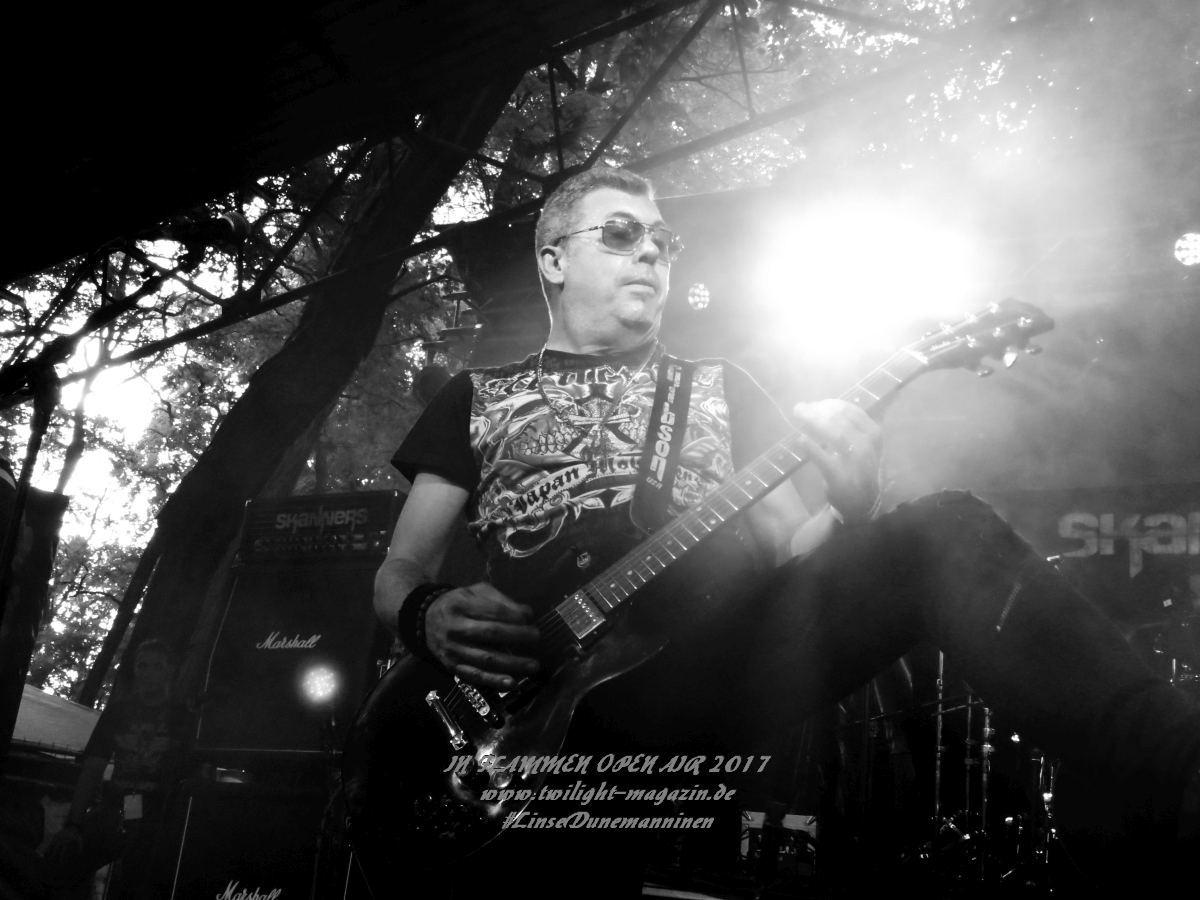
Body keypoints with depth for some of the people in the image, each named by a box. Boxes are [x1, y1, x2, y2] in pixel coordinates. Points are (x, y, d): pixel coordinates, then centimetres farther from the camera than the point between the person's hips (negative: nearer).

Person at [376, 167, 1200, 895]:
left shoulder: (717, 383, 26)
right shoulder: (477, 398, 22)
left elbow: (791, 539, 16)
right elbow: (398, 577, 18)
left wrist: (852, 509, -10)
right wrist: (432, 619, -8)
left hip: (729, 648, 1)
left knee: (946, 532, -24)